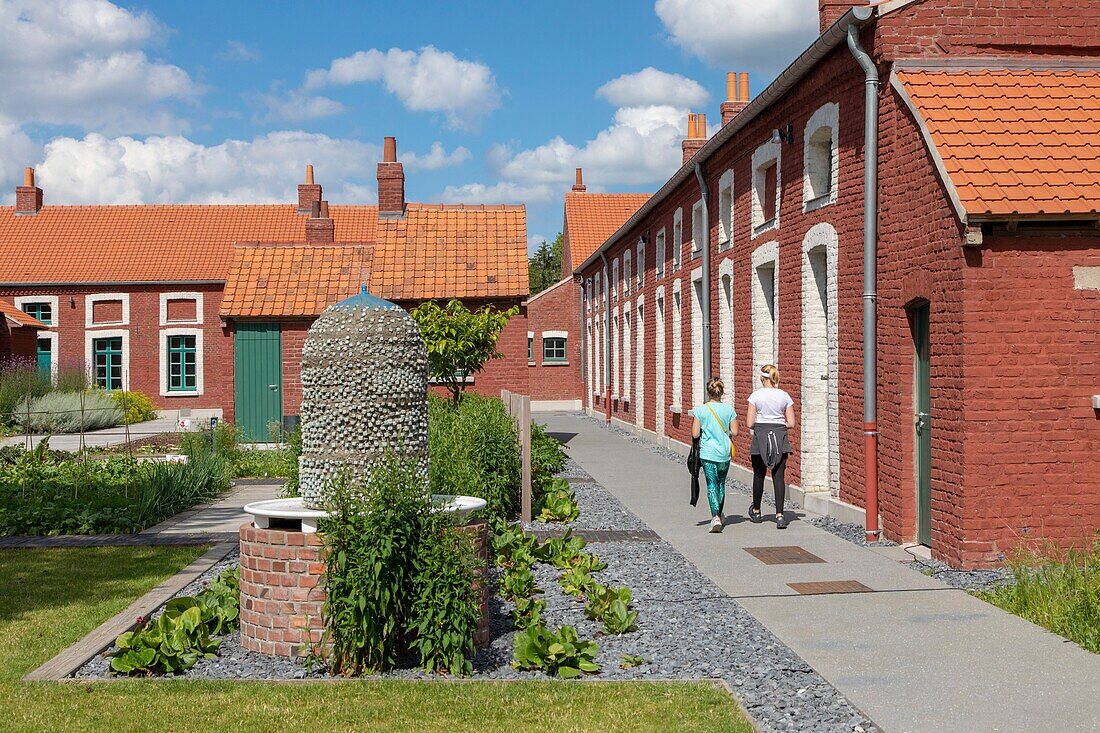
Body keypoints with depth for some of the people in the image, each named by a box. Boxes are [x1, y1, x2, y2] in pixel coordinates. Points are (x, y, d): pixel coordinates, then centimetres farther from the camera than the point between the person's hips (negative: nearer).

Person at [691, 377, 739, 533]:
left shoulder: (701, 410, -8)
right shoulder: (729, 409, -4)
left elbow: (695, 434, -7)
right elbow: (734, 432, -3)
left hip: (707, 453, -2)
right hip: (724, 452, 2)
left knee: (712, 484, 0)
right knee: (721, 483, 20)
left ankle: (716, 517, -15)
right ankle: (719, 515, 33)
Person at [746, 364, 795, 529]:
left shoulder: (756, 396, -4)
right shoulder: (784, 396, 2)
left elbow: (749, 423, -6)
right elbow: (791, 423, 1)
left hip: (760, 437, -1)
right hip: (780, 438, 1)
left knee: (759, 475, 14)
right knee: (778, 476, 0)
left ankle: (756, 511, 30)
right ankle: (779, 515, -10)